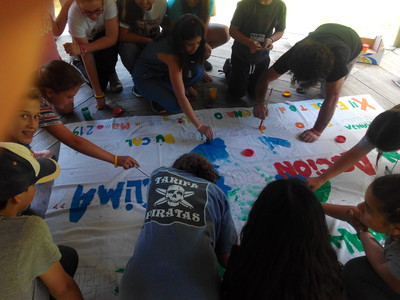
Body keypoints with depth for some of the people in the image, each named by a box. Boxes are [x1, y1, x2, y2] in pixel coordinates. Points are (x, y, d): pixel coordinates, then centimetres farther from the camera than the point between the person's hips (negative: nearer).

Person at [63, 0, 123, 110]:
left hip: (105, 38, 1)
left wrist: (82, 49, -43)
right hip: (86, 41, -1)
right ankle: (78, 64, 16)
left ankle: (110, 74, -2)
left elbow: (112, 38, -32)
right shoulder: (74, 15, -35)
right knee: (100, 82, -14)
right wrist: (98, 94, -31)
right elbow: (87, 56, -32)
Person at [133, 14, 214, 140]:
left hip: (163, 72, 7)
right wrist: (199, 126, -42)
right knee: (176, 105, -32)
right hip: (145, 78, -7)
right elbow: (181, 98, -41)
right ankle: (158, 97, 1)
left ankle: (164, 90, 0)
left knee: (198, 71, -19)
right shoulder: (171, 55, -38)